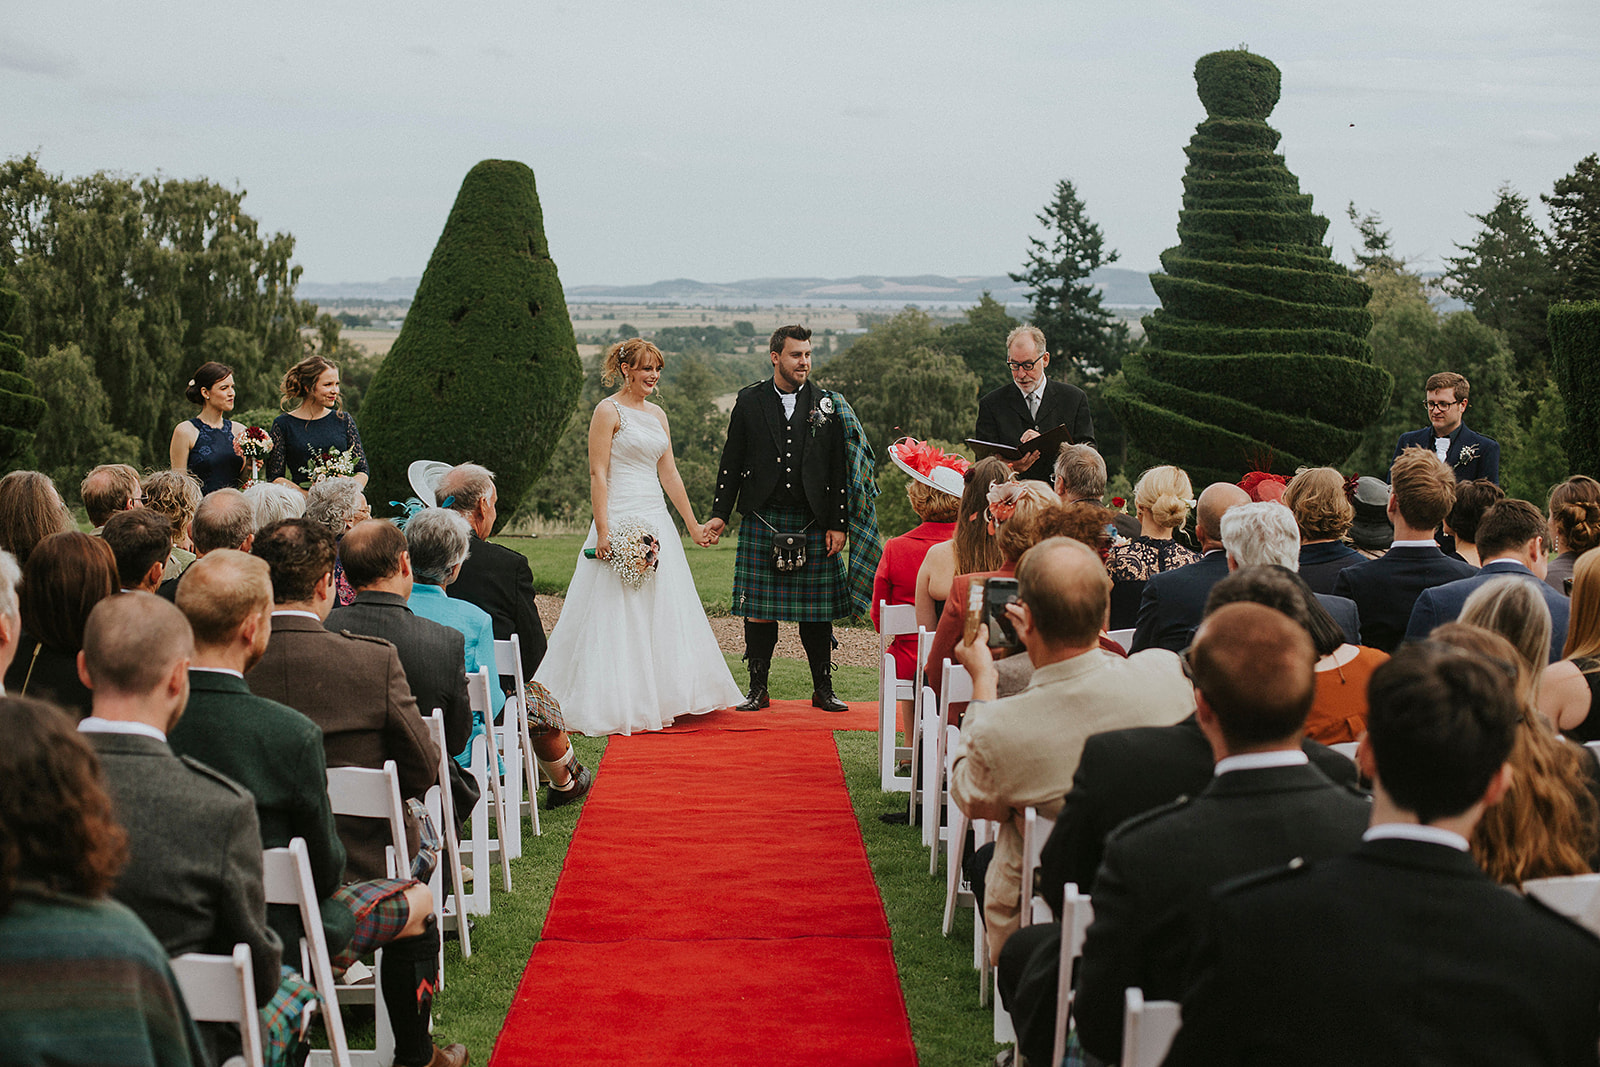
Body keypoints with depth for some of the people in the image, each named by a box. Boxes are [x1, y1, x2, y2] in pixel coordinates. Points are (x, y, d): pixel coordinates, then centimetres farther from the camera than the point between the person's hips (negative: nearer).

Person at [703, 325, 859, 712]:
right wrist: (720, 514, 3)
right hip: (762, 521, 0)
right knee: (757, 608, 2)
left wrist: (837, 524, -1)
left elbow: (839, 469, 4)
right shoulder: (750, 401, 5)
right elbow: (731, 463, 8)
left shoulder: (827, 404, 4)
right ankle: (758, 689, 13)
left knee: (817, 610, 4)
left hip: (813, 522, 0)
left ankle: (823, 689, 15)